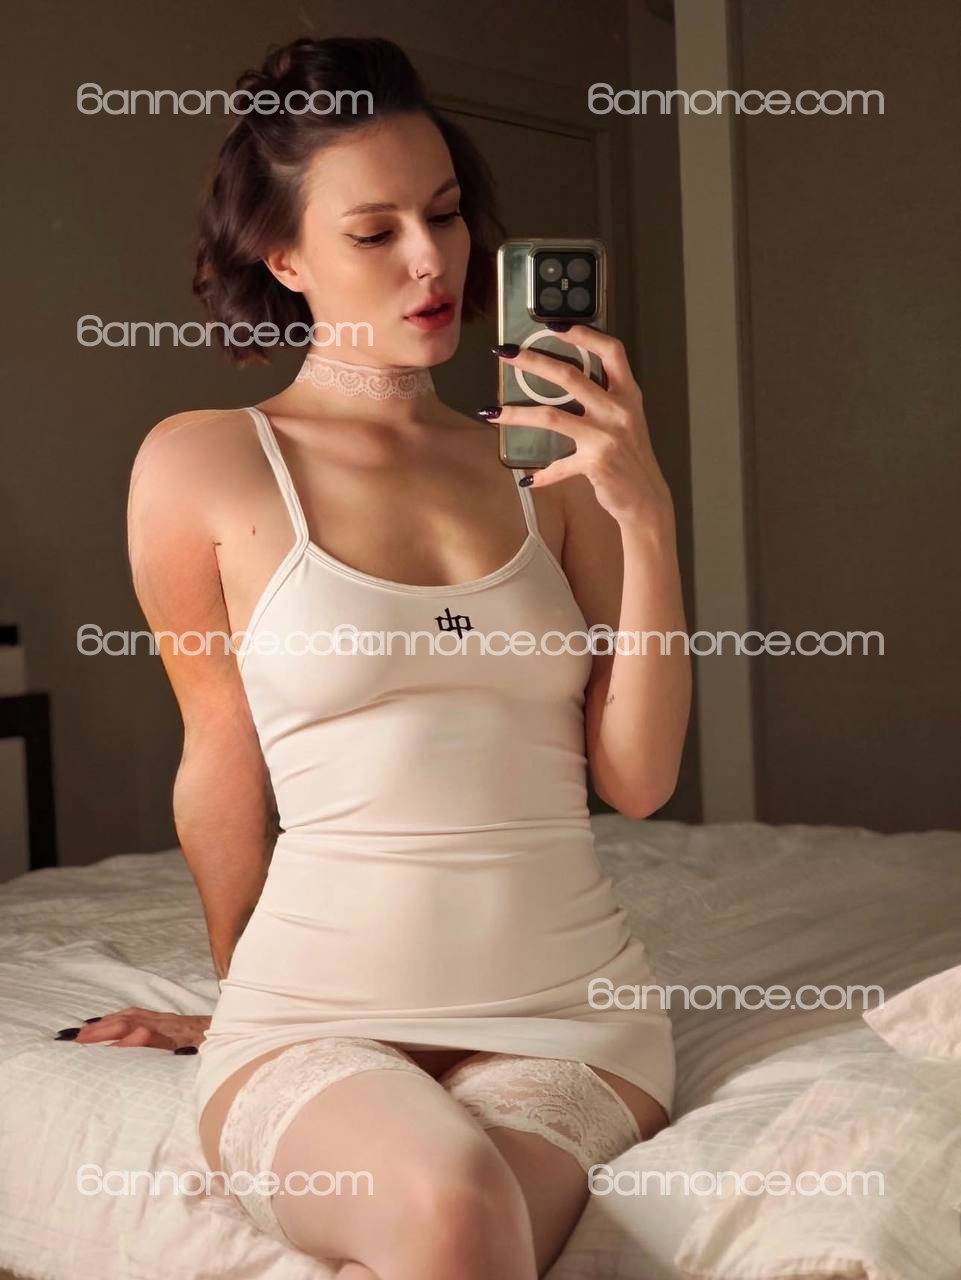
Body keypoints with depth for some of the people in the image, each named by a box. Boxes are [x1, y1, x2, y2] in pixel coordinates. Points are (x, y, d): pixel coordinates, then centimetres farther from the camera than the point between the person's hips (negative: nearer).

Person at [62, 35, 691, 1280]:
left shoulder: (549, 460, 9)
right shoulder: (201, 466, 0)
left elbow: (638, 779, 3)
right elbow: (225, 768, 10)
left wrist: (646, 514, -7)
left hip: (569, 1010, 2)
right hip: (322, 1007, -2)